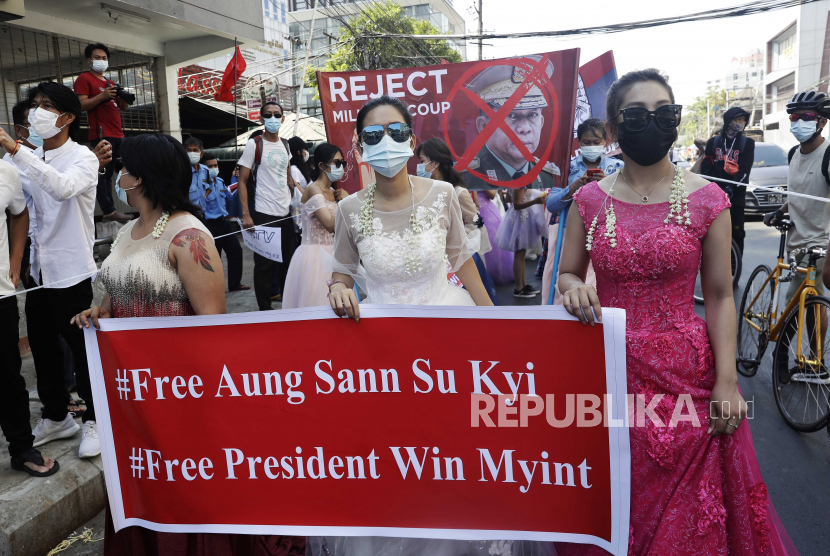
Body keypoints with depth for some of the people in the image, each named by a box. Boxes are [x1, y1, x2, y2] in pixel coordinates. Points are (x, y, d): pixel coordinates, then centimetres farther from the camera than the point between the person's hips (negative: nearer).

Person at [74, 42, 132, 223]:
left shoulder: (110, 83, 25)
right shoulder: (84, 79, 2)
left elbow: (124, 108, 22)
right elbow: (81, 105, -10)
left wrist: (124, 98, 0)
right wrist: (102, 96, -21)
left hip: (118, 134, 8)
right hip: (101, 134, -8)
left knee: (110, 173, 8)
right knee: (103, 173, -9)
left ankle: (108, 209, 11)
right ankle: (109, 211, -11)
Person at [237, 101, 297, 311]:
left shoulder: (285, 145, 11)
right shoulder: (254, 145, -6)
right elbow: (242, 181, -8)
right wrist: (246, 215, -16)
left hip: (286, 214, 6)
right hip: (264, 214, -6)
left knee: (288, 260, 12)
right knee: (264, 264, 1)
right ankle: (264, 309, 11)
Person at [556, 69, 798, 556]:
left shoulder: (707, 199, -3)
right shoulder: (589, 200, 1)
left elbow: (720, 296, -2)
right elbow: (568, 272, 10)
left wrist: (726, 382, -7)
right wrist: (574, 288, -14)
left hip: (685, 374, -1)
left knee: (685, 508, 10)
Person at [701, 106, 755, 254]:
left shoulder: (747, 143, 7)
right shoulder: (713, 141, 11)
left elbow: (744, 170, -4)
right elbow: (705, 166, 4)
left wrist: (731, 189, -19)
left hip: (735, 196, -1)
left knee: (737, 233, -2)